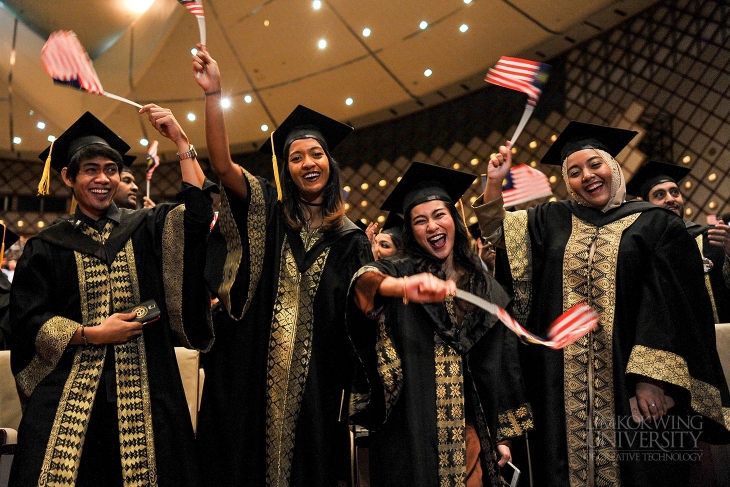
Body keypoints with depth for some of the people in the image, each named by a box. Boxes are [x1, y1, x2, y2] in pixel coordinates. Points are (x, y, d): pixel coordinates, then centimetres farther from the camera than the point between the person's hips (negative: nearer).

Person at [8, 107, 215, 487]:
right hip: (70, 390, 0)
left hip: (142, 387, 0)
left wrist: (180, 140, -10)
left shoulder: (146, 228, 9)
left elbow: (198, 212, -8)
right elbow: (28, 321, 3)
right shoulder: (47, 246, 8)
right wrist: (92, 334, -9)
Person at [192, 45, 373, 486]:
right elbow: (222, 165, -11)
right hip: (252, 368, -1)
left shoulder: (350, 238, 7)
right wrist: (214, 94, -18)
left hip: (316, 374, 1)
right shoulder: (268, 213, 4)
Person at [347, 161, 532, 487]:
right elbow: (364, 281, -27)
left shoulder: (485, 287, 7)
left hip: (468, 430, 3)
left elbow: (502, 365, 10)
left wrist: (503, 433, 9)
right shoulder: (401, 270, -2)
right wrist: (404, 286, -48)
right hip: (412, 430, -2)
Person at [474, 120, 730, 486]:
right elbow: (497, 232, 15)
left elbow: (673, 307, -6)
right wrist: (494, 183, 0)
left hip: (630, 382, -2)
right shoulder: (553, 221, 11)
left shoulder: (655, 224, 1)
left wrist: (653, 380, -15)